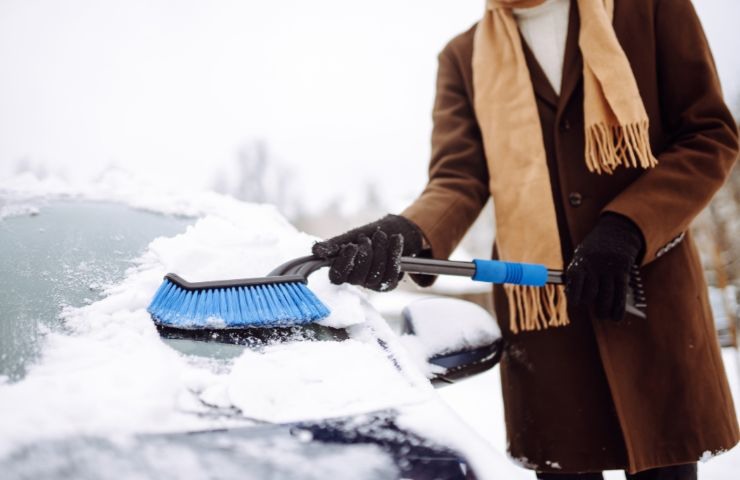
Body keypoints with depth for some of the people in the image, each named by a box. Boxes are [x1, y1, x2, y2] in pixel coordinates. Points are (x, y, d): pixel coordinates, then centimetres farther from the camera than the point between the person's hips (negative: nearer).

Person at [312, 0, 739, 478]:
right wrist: (408, 234, -26)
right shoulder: (463, 56, 9)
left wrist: (625, 228, -14)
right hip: (539, 305, 1)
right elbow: (458, 178, -4)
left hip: (652, 294, -1)